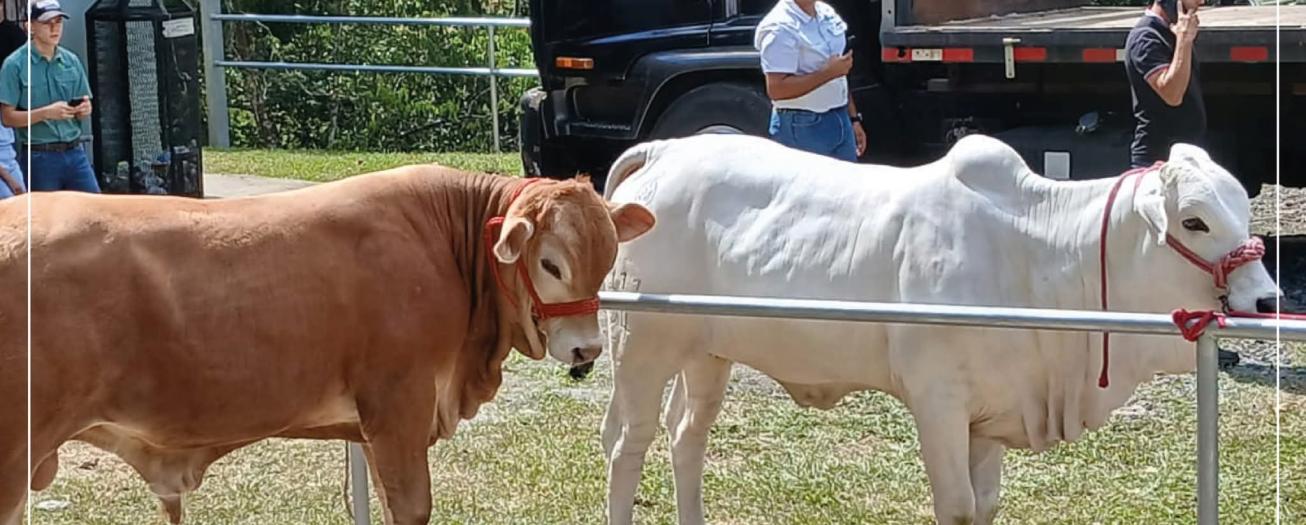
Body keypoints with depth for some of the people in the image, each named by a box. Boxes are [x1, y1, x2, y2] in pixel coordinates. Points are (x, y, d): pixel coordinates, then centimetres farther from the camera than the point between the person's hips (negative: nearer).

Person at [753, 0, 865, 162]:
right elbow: (776, 89, -24)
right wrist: (829, 72, -22)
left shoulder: (827, 13, 10)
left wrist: (854, 118, 17)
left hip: (840, 121, 8)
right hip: (802, 128, -8)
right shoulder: (780, 28, -17)